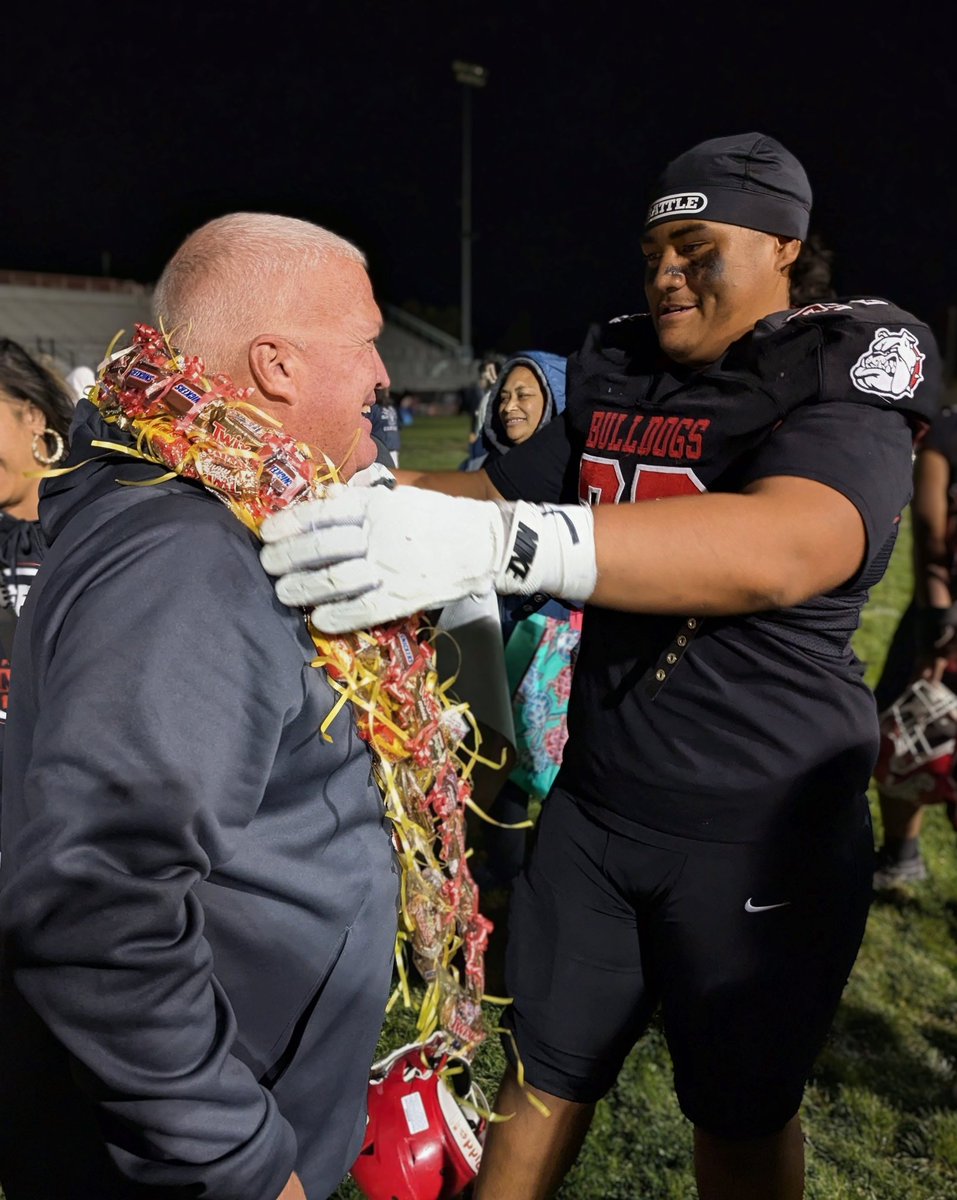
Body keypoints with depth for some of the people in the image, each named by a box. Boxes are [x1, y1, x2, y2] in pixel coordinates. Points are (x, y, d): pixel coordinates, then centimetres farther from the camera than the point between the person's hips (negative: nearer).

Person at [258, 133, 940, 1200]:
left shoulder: (845, 373, -13)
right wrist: (344, 481, -8)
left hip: (764, 833, -4)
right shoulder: (614, 372, 5)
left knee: (742, 1112, 18)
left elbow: (785, 548, -34)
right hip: (595, 800, 5)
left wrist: (499, 542, -46)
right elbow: (502, 489, 10)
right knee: (544, 1068, 18)